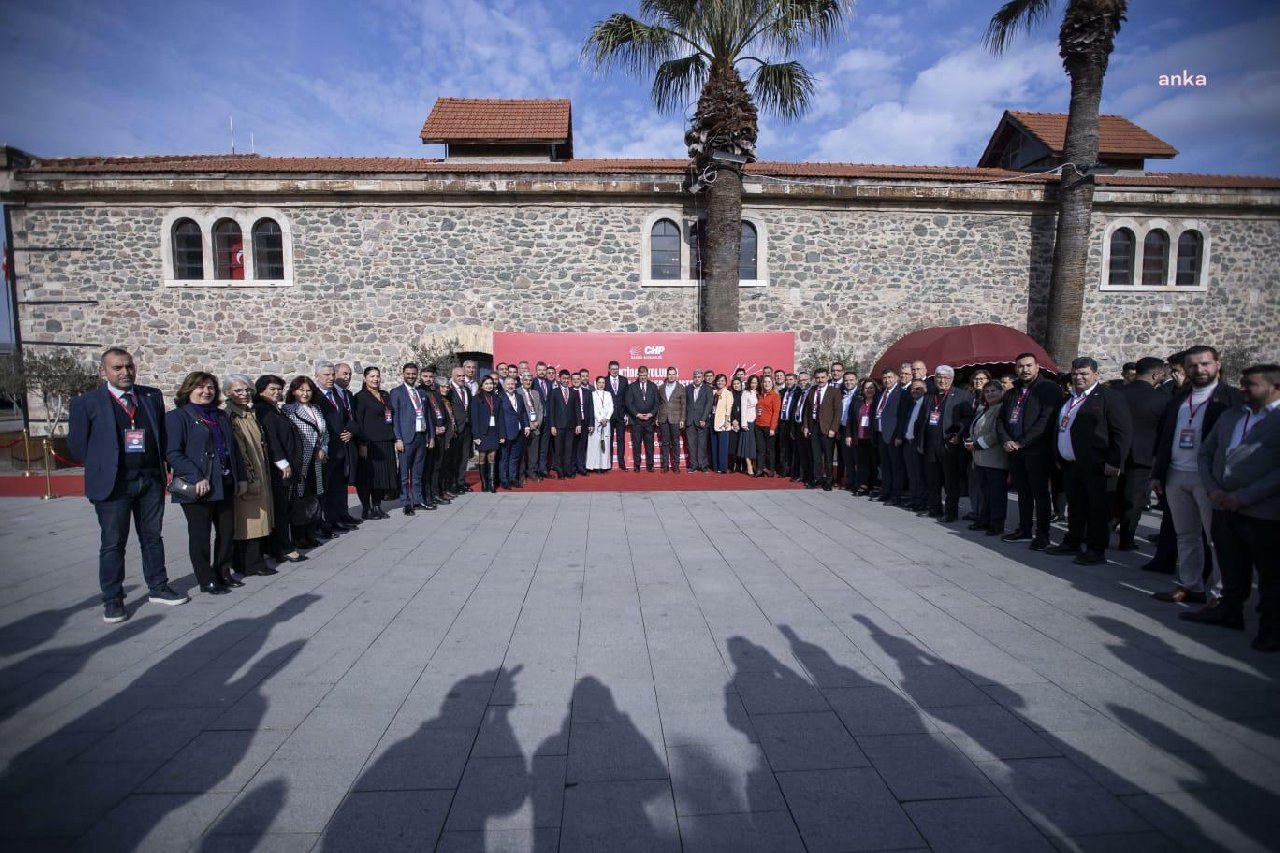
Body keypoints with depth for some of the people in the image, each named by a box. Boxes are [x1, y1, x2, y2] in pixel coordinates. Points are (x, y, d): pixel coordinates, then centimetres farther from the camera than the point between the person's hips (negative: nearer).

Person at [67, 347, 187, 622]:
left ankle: (158, 588, 25)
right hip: (113, 484, -3)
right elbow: (77, 445, 0)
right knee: (112, 544, 6)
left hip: (151, 480, 3)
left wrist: (162, 465, 5)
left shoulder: (153, 396, 5)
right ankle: (112, 600, 18)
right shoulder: (86, 403, -4)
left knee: (153, 537, 14)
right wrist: (103, 468, 3)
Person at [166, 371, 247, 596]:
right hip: (198, 488, -6)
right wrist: (196, 477, -22)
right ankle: (207, 580, 15)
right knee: (200, 535, 4)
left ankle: (223, 573, 26)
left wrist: (241, 477, 10)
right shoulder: (177, 417, -5)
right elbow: (172, 453, -14)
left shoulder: (221, 416, 16)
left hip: (225, 485, 6)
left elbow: (233, 448, 17)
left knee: (227, 531, 11)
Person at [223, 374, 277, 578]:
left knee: (257, 516, 12)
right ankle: (251, 563, 6)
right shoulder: (228, 417, -12)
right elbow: (234, 450, -18)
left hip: (259, 475, 8)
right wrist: (247, 479, -21)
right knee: (247, 518, -1)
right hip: (243, 478, -8)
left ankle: (255, 558, 21)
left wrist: (264, 474, 16)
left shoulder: (252, 414, 12)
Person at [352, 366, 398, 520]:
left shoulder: (386, 396, 15)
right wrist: (361, 444, -16)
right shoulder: (360, 397, -4)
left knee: (383, 475, 9)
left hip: (386, 443, 6)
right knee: (367, 476, 0)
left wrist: (394, 439, 10)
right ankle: (366, 509, 9)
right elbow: (357, 422, -9)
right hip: (369, 443, -6)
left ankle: (377, 506, 19)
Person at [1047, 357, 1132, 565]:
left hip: (1094, 466, -7)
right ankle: (1072, 542, 26)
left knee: (1096, 508, 1)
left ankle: (1096, 550, 9)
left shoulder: (1109, 396, -7)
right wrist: (1058, 457, 17)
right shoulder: (1069, 399, 16)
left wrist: (1114, 462, -17)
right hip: (1069, 464, 7)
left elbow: (1123, 432, -13)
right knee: (1075, 506, 16)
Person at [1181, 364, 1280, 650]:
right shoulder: (1229, 416, 13)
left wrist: (1243, 497, -17)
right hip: (1222, 506, 6)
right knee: (1231, 566, 18)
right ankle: (1229, 610, 32)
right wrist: (1213, 489, -1)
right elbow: (1204, 453, 13)